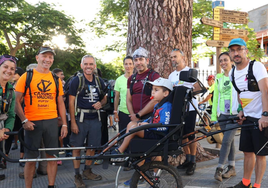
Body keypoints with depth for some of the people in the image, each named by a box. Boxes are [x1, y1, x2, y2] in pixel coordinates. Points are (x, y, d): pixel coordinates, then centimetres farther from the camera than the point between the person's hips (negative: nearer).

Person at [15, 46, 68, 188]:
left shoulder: (56, 79, 9)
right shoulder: (27, 76, 0)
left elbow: (60, 103, 12)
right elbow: (17, 101, -3)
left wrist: (64, 124, 6)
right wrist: (24, 121, -12)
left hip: (51, 122, 3)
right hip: (32, 123, -3)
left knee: (53, 156, 7)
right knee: (30, 158, 4)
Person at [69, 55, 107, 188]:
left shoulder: (99, 81, 9)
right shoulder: (76, 80, -4)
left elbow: (104, 98, 18)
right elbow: (71, 102, -7)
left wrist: (100, 103, -7)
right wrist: (73, 122, -13)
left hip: (95, 118, 4)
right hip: (80, 118, -4)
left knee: (92, 146, 11)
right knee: (77, 147, 2)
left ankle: (87, 171, 28)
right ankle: (77, 175, 13)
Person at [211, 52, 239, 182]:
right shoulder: (218, 78, 12)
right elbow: (215, 98, 13)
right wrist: (213, 116, 9)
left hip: (235, 114, -5)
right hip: (222, 115, 5)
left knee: (226, 141, -12)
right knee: (229, 141, 10)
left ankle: (219, 169, -8)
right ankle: (231, 168, 18)